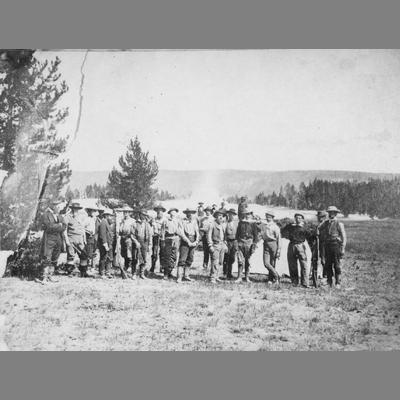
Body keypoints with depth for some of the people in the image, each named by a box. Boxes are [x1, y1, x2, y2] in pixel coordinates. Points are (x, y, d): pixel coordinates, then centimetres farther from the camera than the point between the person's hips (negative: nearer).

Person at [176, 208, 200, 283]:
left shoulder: (194, 222, 9)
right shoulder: (183, 222, -5)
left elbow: (197, 232, 8)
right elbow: (182, 233, -10)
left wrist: (196, 241, -8)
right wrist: (188, 242, -15)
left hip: (193, 242, 5)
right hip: (185, 241, -5)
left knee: (190, 259, 9)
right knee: (182, 259, -10)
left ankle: (186, 275, 18)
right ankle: (179, 277, -10)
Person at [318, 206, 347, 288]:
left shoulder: (339, 224, -3)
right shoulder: (325, 223, 11)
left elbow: (344, 237, -4)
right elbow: (319, 230, 22)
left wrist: (342, 249, -9)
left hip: (336, 246, -5)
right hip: (327, 247, 5)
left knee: (337, 265, -1)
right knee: (328, 265, 6)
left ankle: (337, 283, 4)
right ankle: (329, 282, 14)